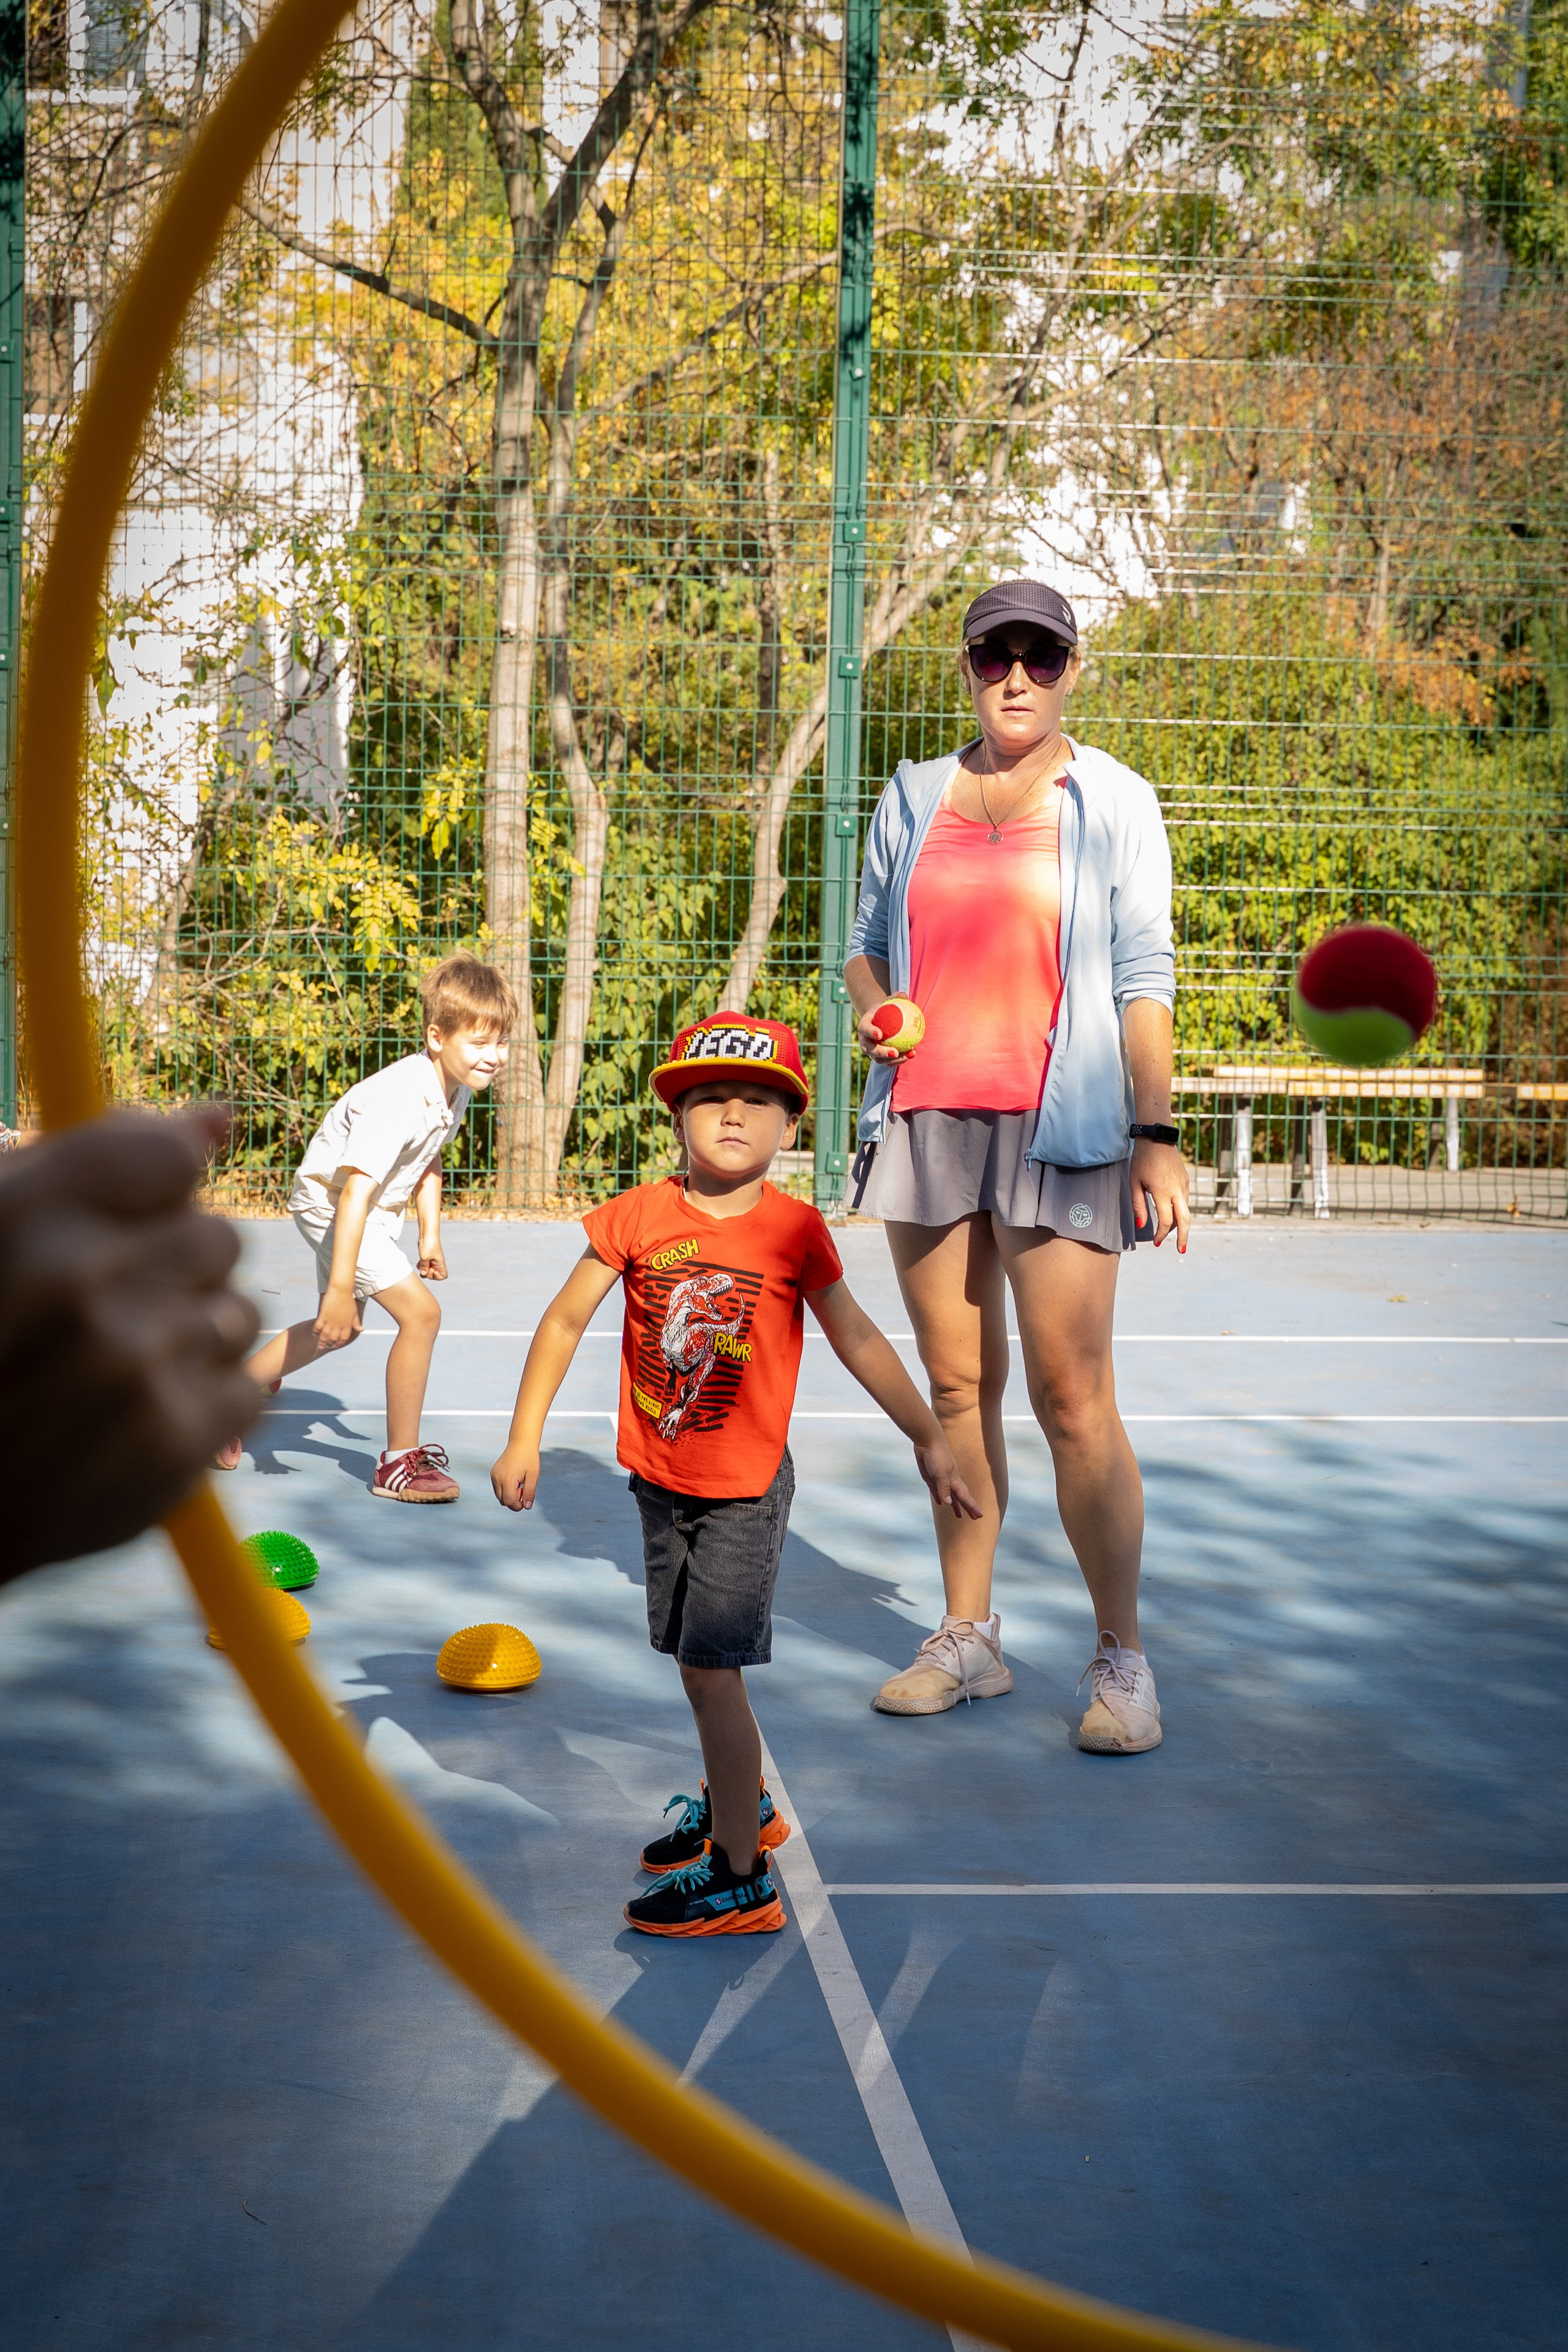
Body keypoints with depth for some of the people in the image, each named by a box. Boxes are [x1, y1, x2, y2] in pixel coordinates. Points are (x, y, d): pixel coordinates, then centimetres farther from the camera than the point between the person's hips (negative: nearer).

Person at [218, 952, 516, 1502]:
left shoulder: (457, 1089, -6)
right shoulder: (400, 1099, -34)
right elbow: (355, 1191, -38)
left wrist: (430, 1234, 12)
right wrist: (340, 1289, -40)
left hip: (377, 1209, 10)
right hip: (331, 1202, -10)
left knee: (339, 1330, 24)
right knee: (421, 1312, -19)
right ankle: (400, 1464, -8)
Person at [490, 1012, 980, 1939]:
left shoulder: (793, 1230, -11)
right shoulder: (640, 1215, -6)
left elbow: (858, 1341, 1)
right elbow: (566, 1321, 3)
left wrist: (931, 1440, 7)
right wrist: (524, 1441, 3)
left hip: (746, 1488, -4)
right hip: (661, 1480, 4)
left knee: (713, 1668, -7)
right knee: (695, 1660, 18)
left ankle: (740, 1881, 4)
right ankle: (741, 1805, 42)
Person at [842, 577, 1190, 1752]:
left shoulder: (1113, 801, 4)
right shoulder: (913, 796, 13)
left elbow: (1144, 979, 0)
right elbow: (869, 941, 21)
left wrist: (1157, 1135, -7)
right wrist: (874, 1009, -2)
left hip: (1059, 1128, -4)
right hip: (927, 1115, 4)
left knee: (1073, 1399, -8)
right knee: (957, 1387, 7)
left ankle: (1123, 1657, 3)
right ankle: (968, 1637, 17)